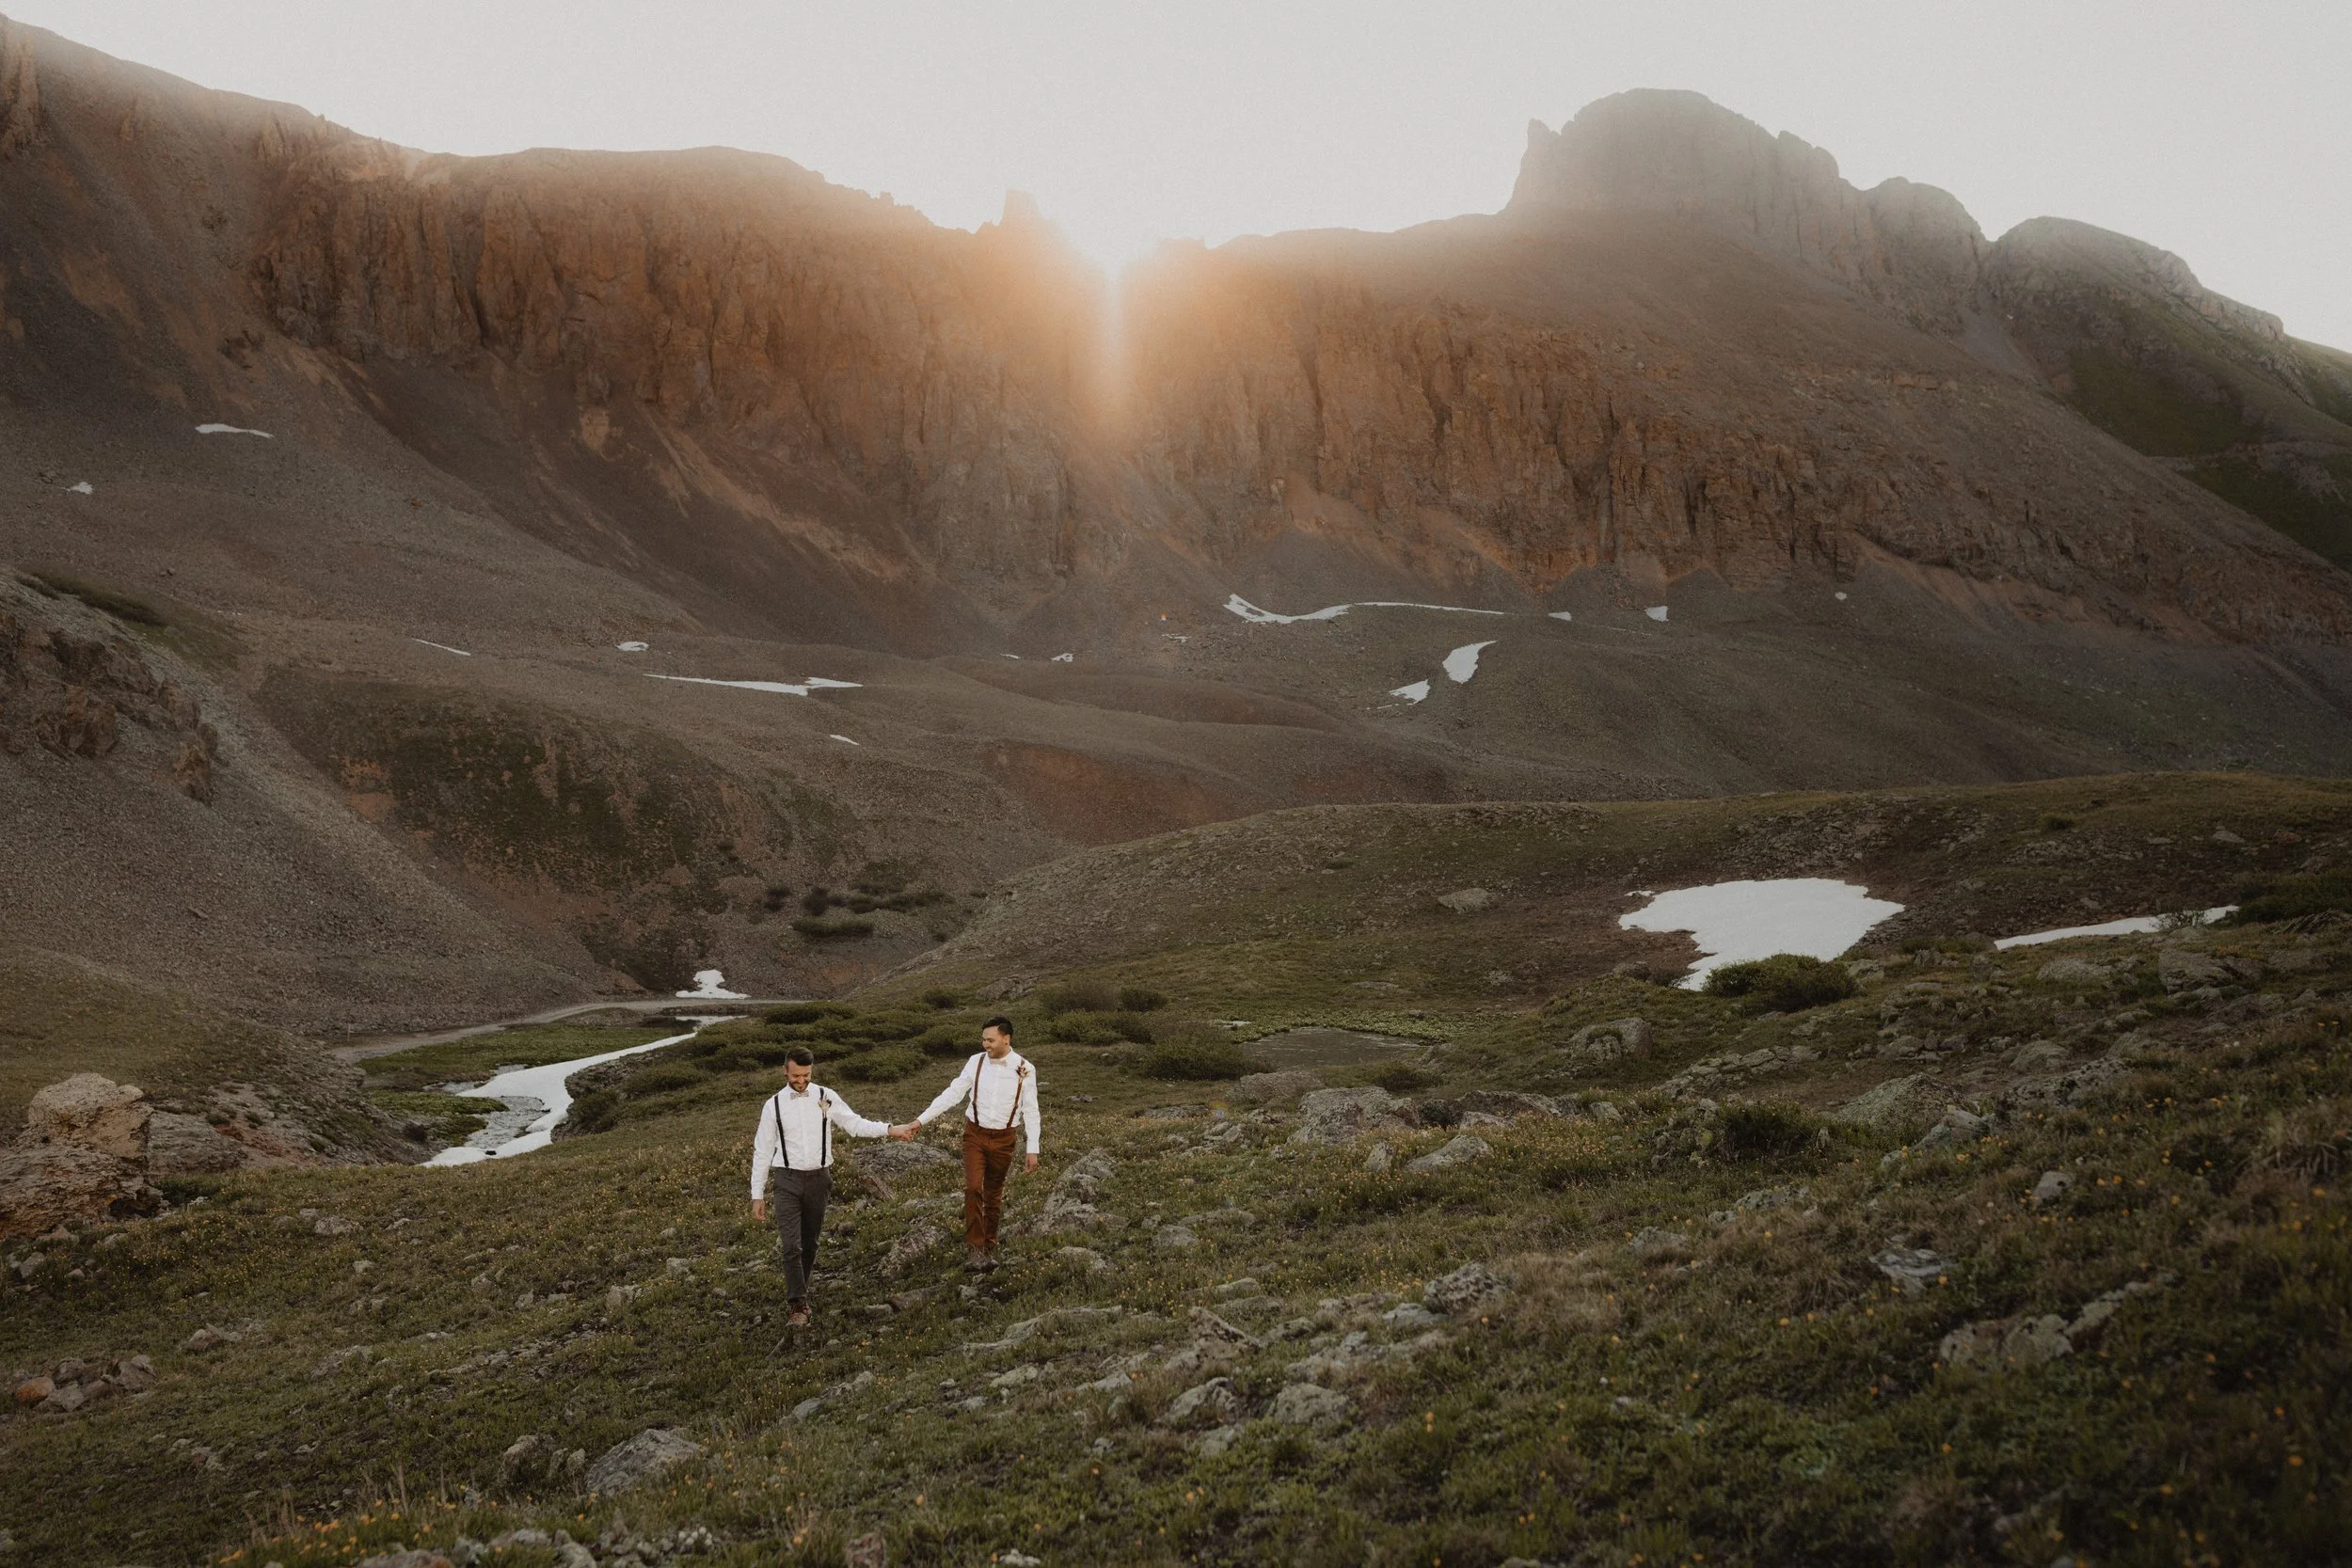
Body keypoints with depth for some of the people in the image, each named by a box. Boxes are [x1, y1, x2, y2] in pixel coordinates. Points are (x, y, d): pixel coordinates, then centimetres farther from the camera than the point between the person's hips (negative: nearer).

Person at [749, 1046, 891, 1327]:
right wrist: (757, 1195, 1)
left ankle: (797, 1295, 31)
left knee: (809, 1245, 12)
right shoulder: (773, 1105, -1)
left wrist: (888, 1129, -14)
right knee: (791, 1246, -11)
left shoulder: (826, 1098, 0)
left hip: (819, 1179, 2)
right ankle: (799, 1306, -8)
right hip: (787, 1180, -2)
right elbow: (762, 1152, 2)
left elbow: (855, 1125, 0)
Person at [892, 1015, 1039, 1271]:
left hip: (1003, 1138, 0)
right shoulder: (976, 1062, -5)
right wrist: (921, 1120, -6)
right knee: (973, 1188, -15)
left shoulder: (1025, 1069, -9)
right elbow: (952, 1094, -1)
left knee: (993, 1195, 10)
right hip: (975, 1134, 0)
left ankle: (989, 1249, 24)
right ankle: (974, 1249, -10)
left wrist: (1033, 1149, -6)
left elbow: (1031, 1111, -4)